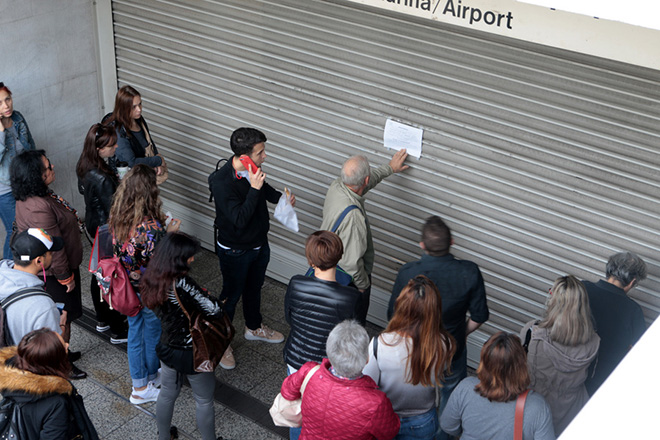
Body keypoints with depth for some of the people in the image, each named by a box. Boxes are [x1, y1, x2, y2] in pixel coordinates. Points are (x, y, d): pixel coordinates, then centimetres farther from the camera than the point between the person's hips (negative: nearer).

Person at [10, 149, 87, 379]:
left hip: (46, 271, 10)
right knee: (63, 319, 9)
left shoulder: (29, 198, -2)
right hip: (53, 274, -10)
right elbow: (53, 248, -29)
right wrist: (66, 277, -18)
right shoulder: (39, 208, -35)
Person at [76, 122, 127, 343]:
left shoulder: (84, 165, -6)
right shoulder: (102, 179, -35)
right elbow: (113, 210, -28)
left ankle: (102, 320, 43)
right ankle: (118, 331, 21)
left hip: (93, 223, 9)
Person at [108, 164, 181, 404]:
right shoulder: (151, 227, -33)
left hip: (127, 287, 6)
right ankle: (149, 381, 40)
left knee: (134, 331, 24)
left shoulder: (116, 216, -11)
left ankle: (139, 383, 42)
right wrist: (170, 234, -14)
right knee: (153, 333, 19)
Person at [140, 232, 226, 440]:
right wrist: (204, 294, -12)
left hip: (166, 348, 7)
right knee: (204, 401, 17)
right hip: (191, 353, -7)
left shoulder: (151, 278, -11)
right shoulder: (182, 284, -34)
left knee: (167, 394, 28)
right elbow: (216, 310, -33)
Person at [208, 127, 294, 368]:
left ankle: (254, 327, 52)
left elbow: (265, 189, 14)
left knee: (254, 287, 27)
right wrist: (254, 189, -37)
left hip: (259, 243, 7)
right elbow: (239, 219, -35)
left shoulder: (252, 170, -10)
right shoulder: (221, 181, -32)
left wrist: (281, 198, -4)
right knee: (231, 294, 11)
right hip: (235, 250, -7)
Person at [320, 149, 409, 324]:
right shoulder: (352, 216, -40)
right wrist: (363, 285, -14)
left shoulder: (336, 186, -15)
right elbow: (352, 262, -33)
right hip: (350, 279, -8)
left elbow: (362, 182, 10)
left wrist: (390, 168, 21)